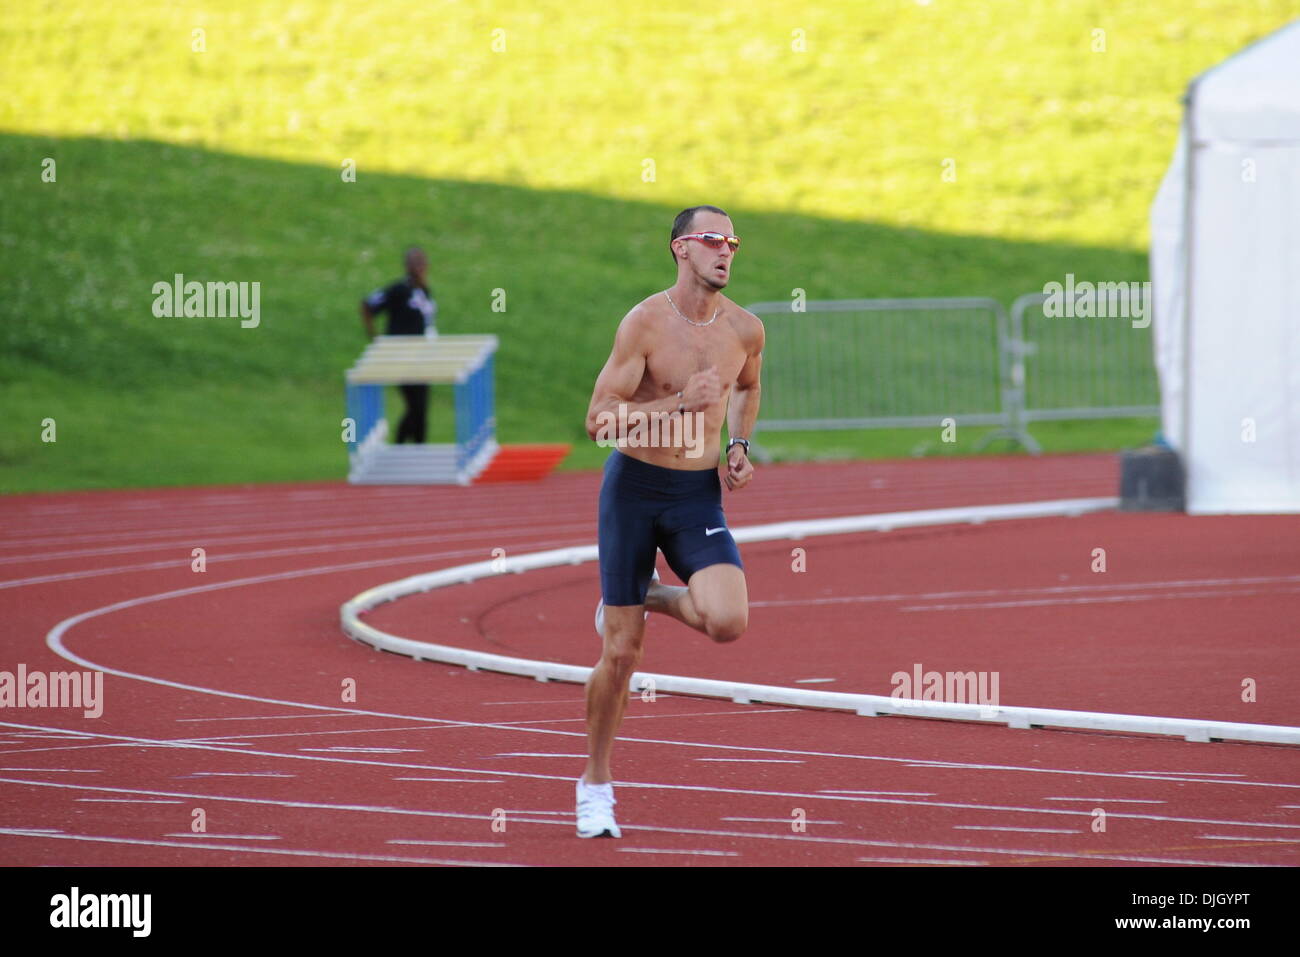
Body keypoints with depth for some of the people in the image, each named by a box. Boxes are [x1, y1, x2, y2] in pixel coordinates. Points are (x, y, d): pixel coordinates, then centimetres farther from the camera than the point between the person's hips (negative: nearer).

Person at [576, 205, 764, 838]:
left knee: (728, 622, -22)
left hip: (699, 497, 3)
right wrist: (680, 402, -24)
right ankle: (595, 784, 20)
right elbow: (599, 420, -15)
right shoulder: (645, 322, -13)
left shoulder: (745, 329, 0)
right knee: (620, 652, 1)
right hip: (634, 488, -3)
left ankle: (650, 598, 12)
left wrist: (738, 445, 8)